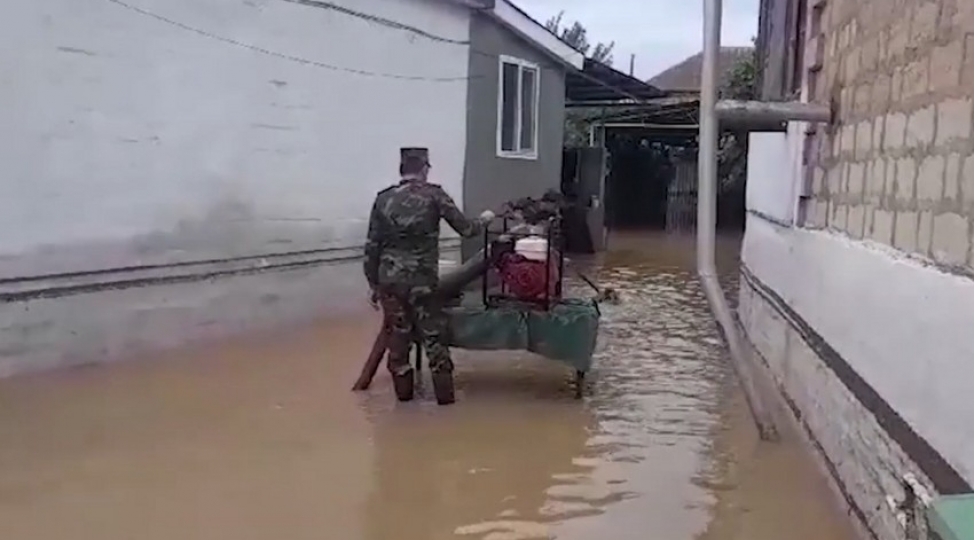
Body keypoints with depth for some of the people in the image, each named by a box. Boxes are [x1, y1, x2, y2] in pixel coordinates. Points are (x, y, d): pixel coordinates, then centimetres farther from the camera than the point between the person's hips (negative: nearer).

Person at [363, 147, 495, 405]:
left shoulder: (383, 199, 5)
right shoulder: (433, 195, -3)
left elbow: (372, 246, 5)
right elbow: (466, 229, 0)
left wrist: (373, 282, 14)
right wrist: (484, 219, 21)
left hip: (389, 279, 3)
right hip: (422, 280, -3)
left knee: (397, 337, 13)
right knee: (434, 338, 8)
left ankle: (404, 394, 20)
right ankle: (446, 397, 13)